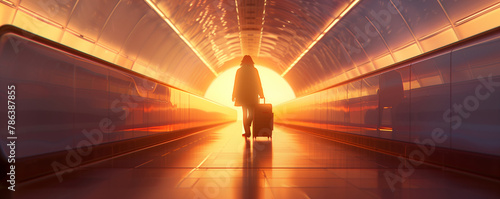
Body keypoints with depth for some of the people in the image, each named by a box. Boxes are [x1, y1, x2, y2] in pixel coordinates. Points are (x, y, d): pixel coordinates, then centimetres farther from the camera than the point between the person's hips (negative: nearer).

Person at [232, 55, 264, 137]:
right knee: (252, 113, 7)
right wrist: (261, 94, 4)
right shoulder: (254, 70, -1)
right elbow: (258, 83, -2)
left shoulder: (239, 71, 2)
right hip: (252, 95, -1)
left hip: (242, 95, 1)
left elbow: (236, 84, 2)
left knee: (245, 113, 8)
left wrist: (234, 96, 8)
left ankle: (247, 131, 4)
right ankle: (247, 124, -22)